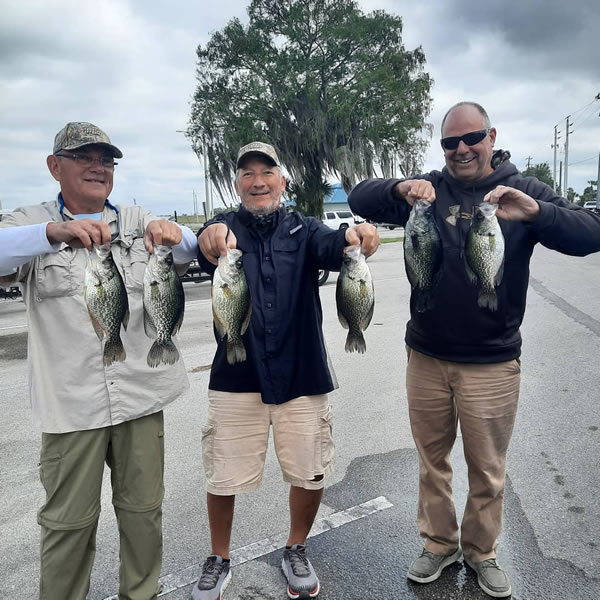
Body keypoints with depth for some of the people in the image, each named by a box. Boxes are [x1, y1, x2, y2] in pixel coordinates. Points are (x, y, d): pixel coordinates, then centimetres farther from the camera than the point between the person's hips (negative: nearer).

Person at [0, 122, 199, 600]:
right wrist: (55, 232, -35)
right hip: (71, 401, -2)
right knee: (69, 520, 6)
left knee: (144, 510, 14)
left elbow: (189, 251, -2)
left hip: (140, 395, 3)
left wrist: (172, 233, -25)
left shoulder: (138, 221, 11)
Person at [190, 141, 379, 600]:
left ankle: (296, 551, 38)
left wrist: (354, 236, -42)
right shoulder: (227, 228, 1)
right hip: (237, 376, 0)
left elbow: (330, 247, -19)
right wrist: (212, 241, -47)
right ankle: (219, 561, 35)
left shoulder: (303, 229, 3)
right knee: (223, 478, 7)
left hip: (302, 375, 1)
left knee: (311, 475, 9)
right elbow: (210, 248, -23)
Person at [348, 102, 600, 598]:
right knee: (432, 460, 16)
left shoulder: (523, 192, -2)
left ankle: (481, 552, 37)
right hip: (426, 357, 2)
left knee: (487, 470, 13)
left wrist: (536, 212, -31)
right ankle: (438, 544, 37)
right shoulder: (429, 190, 2)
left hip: (492, 362, -1)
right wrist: (399, 188, -23)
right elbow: (360, 199, -3)